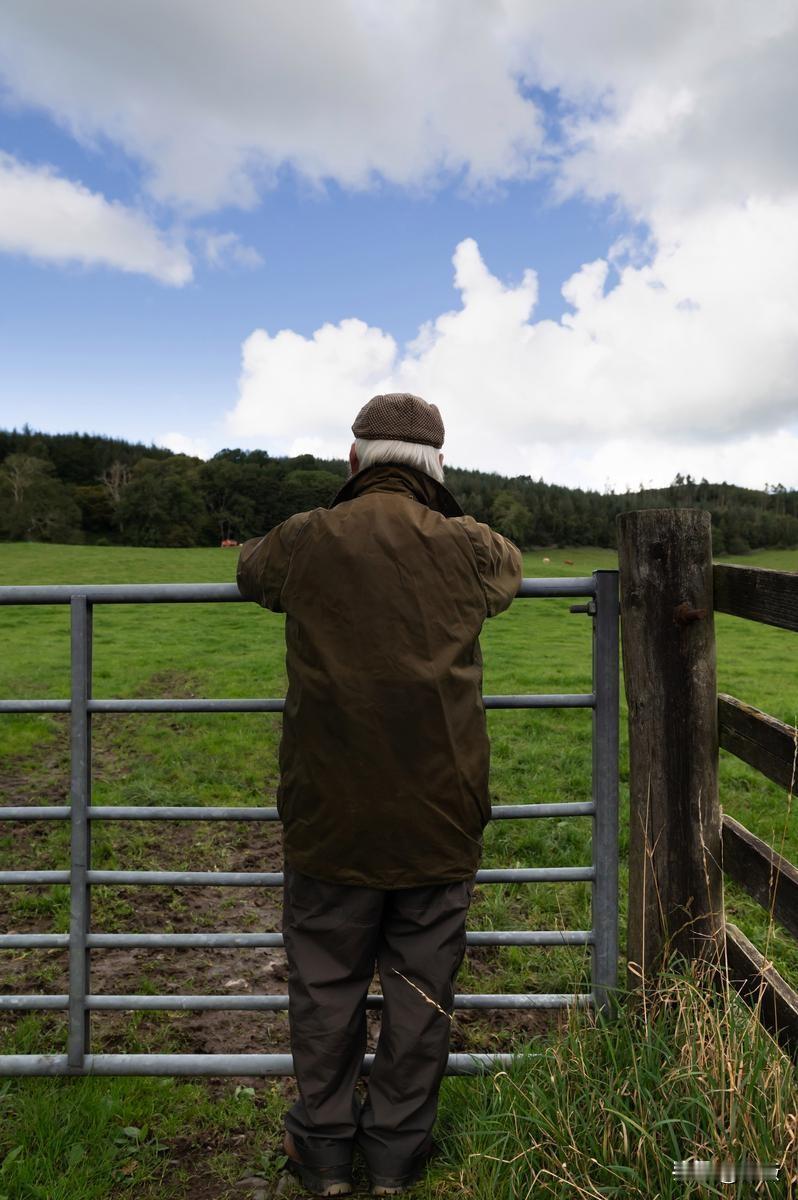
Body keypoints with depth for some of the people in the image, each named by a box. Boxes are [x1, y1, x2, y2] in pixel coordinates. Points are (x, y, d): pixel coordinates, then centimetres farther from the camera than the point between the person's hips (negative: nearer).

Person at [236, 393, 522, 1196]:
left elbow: (249, 567, 18)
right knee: (420, 989, 15)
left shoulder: (307, 541, -4)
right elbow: (510, 564, 21)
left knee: (326, 983, 16)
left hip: (331, 817, 0)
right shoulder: (469, 549, -3)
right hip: (440, 818, 1)